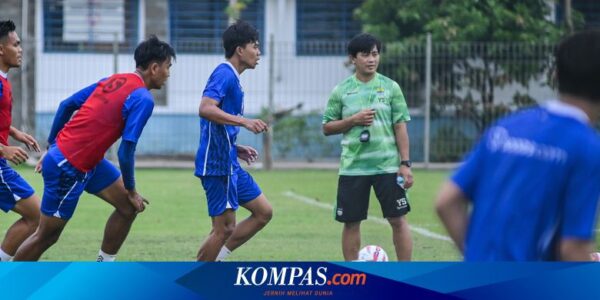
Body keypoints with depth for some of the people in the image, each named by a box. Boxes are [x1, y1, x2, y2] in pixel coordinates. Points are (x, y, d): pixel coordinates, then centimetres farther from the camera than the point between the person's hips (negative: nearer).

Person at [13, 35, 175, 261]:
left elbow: (66, 105, 11)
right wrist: (131, 191, -5)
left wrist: (52, 146, 19)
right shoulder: (143, 99, -17)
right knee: (46, 236, 2)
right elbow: (125, 153, -19)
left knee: (128, 207, 10)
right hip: (69, 168, -9)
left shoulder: (113, 80, 8)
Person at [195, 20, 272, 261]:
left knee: (263, 212, 12)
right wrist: (244, 121, -33)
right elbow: (205, 109, -29)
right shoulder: (224, 74, -12)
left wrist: (236, 149, 17)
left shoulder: (231, 78, 18)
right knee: (225, 227, -6)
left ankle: (214, 260, 11)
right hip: (218, 165, -10)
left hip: (229, 164, 10)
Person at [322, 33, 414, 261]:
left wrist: (405, 164, -4)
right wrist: (354, 120, -10)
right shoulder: (341, 90, 4)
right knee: (351, 223, 4)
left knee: (398, 219, -2)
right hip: (352, 167, 1)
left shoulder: (390, 87, 3)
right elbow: (327, 128, 7)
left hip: (387, 166, -1)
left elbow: (400, 127, 2)